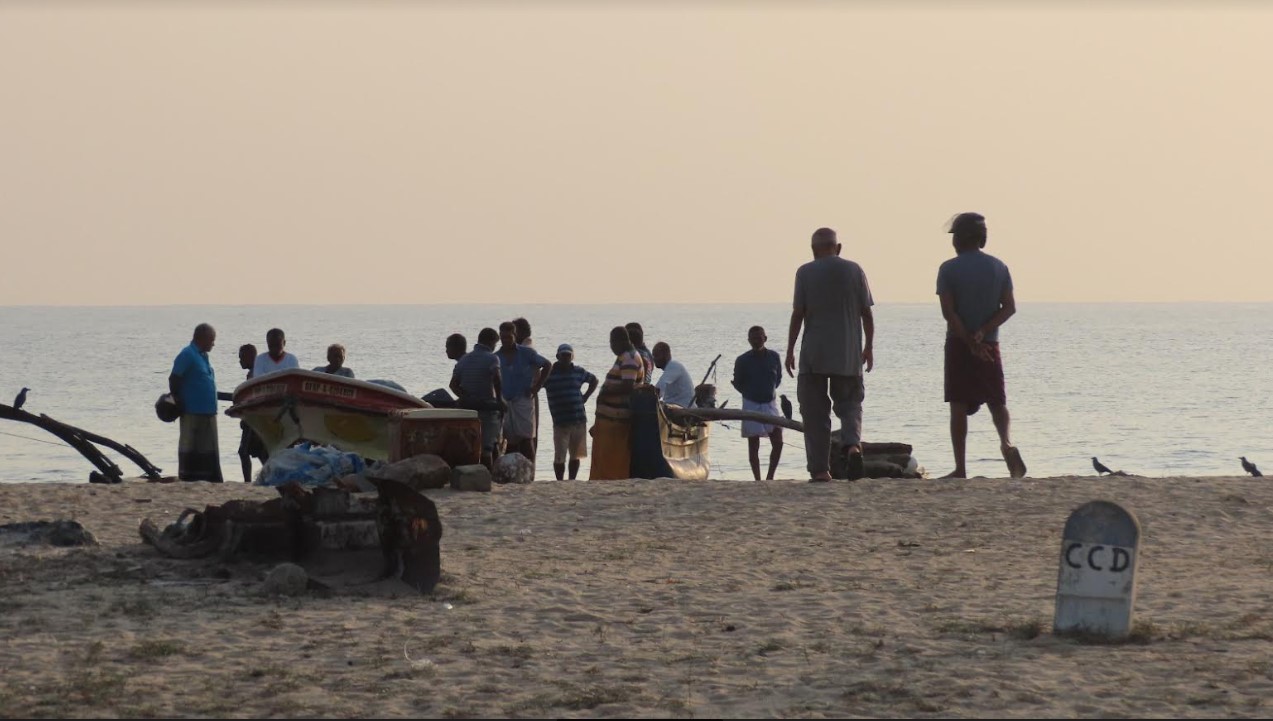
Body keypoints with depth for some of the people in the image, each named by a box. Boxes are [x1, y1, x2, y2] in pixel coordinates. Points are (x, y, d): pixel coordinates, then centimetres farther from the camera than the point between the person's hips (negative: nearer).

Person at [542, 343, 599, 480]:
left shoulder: (578, 372, 8)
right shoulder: (549, 374, -2)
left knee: (575, 455, 8)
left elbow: (593, 380, 25)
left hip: (579, 421, 3)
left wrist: (585, 397, 12)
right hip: (560, 423, -3)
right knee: (559, 457, -6)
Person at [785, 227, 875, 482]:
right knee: (850, 403, 13)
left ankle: (820, 469, -1)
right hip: (848, 356, 2)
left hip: (813, 356, -2)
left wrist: (790, 350, 2)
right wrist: (868, 346, 14)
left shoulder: (805, 273, -2)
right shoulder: (855, 271, 4)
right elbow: (866, 313, 4)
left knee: (815, 413, 3)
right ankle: (853, 444, -16)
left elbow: (797, 314, -5)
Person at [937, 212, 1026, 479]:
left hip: (959, 345, -3)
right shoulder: (999, 267, 5)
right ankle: (1006, 442, -15)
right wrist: (983, 333, -9)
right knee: (997, 401, 13)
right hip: (990, 345, 3)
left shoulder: (949, 269, -6)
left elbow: (948, 312, -13)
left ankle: (960, 469, -2)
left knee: (958, 407, 0)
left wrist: (970, 341, -13)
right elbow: (1009, 307, -2)